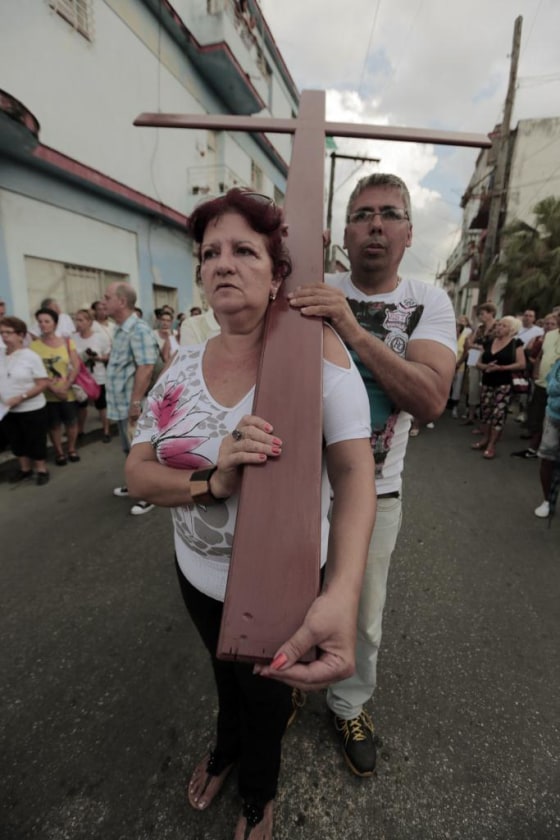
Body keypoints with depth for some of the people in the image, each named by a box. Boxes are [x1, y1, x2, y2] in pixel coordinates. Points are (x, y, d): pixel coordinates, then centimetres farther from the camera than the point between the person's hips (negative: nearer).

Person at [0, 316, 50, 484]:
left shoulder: (30, 356, -12)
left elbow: (43, 383, -15)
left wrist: (21, 398, -21)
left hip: (32, 409, -5)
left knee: (35, 442, 7)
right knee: (16, 442, 18)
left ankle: (41, 470, 25)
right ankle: (25, 469, 36)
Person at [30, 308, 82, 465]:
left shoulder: (67, 342, -1)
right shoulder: (34, 345, -5)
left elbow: (76, 365, -6)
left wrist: (66, 386, -15)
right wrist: (53, 389, -16)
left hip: (68, 392, 1)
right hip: (48, 394, -1)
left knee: (71, 422, 9)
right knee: (53, 425, 9)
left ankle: (72, 449, 31)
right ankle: (59, 452, 28)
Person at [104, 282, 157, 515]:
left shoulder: (138, 330, -18)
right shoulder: (120, 330, 12)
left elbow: (145, 368, -26)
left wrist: (135, 402, -26)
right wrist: (127, 403, 18)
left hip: (131, 405, -9)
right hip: (121, 404, 9)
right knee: (130, 450, 21)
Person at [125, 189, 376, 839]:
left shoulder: (314, 348, -21)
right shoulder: (184, 364, -7)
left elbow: (354, 470, -29)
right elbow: (137, 471, -8)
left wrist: (341, 593, -46)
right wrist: (212, 481, -30)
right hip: (199, 572, 4)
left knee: (265, 688, 25)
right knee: (225, 670, 32)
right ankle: (226, 750, 70)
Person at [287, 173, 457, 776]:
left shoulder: (427, 303, -4)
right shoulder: (315, 292, -4)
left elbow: (431, 400, -21)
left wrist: (354, 329, -31)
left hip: (374, 492, 0)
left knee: (362, 616, 19)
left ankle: (350, 705, 51)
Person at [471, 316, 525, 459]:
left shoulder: (516, 343, -2)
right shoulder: (488, 342, 10)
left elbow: (521, 364, -9)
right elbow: (478, 363, 11)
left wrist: (500, 368, -16)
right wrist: (486, 366, -12)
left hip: (504, 384, -5)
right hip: (486, 383, 5)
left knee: (498, 413, -7)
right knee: (485, 411, 9)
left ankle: (492, 445, -2)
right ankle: (485, 439, 22)